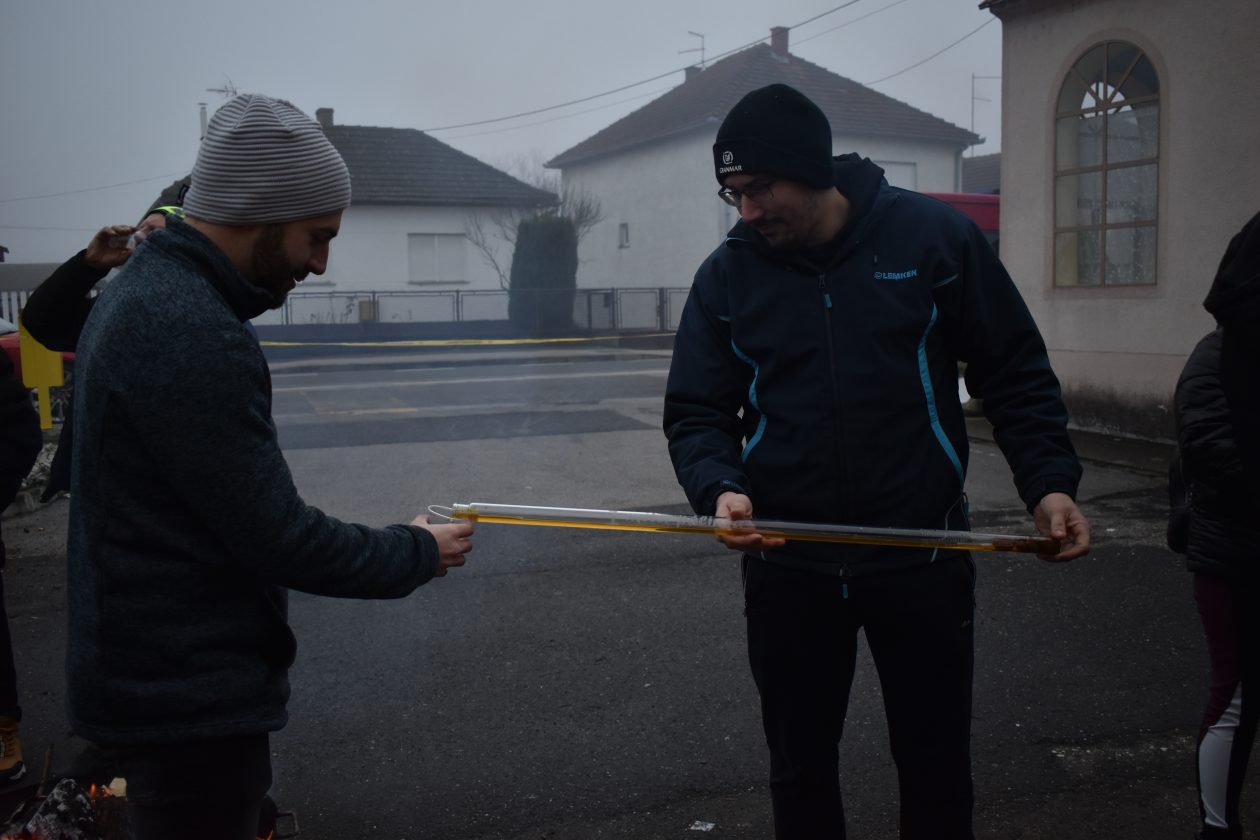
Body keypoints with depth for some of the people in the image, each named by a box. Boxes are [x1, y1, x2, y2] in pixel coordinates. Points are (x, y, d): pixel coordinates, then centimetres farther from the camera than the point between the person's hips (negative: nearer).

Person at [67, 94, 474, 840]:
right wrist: (418, 553, -8)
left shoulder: (143, 293, 8)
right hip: (189, 694, -10)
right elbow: (277, 539, -23)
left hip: (153, 673, 10)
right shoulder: (192, 333, -25)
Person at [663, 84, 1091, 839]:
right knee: (800, 768, 15)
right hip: (788, 566, 2)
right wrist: (719, 488, -19)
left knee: (936, 765, 12)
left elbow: (1015, 372, 1)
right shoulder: (726, 275, 0)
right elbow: (696, 412, 0)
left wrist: (1050, 480, -10)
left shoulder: (934, 236, -6)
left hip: (923, 555, -1)